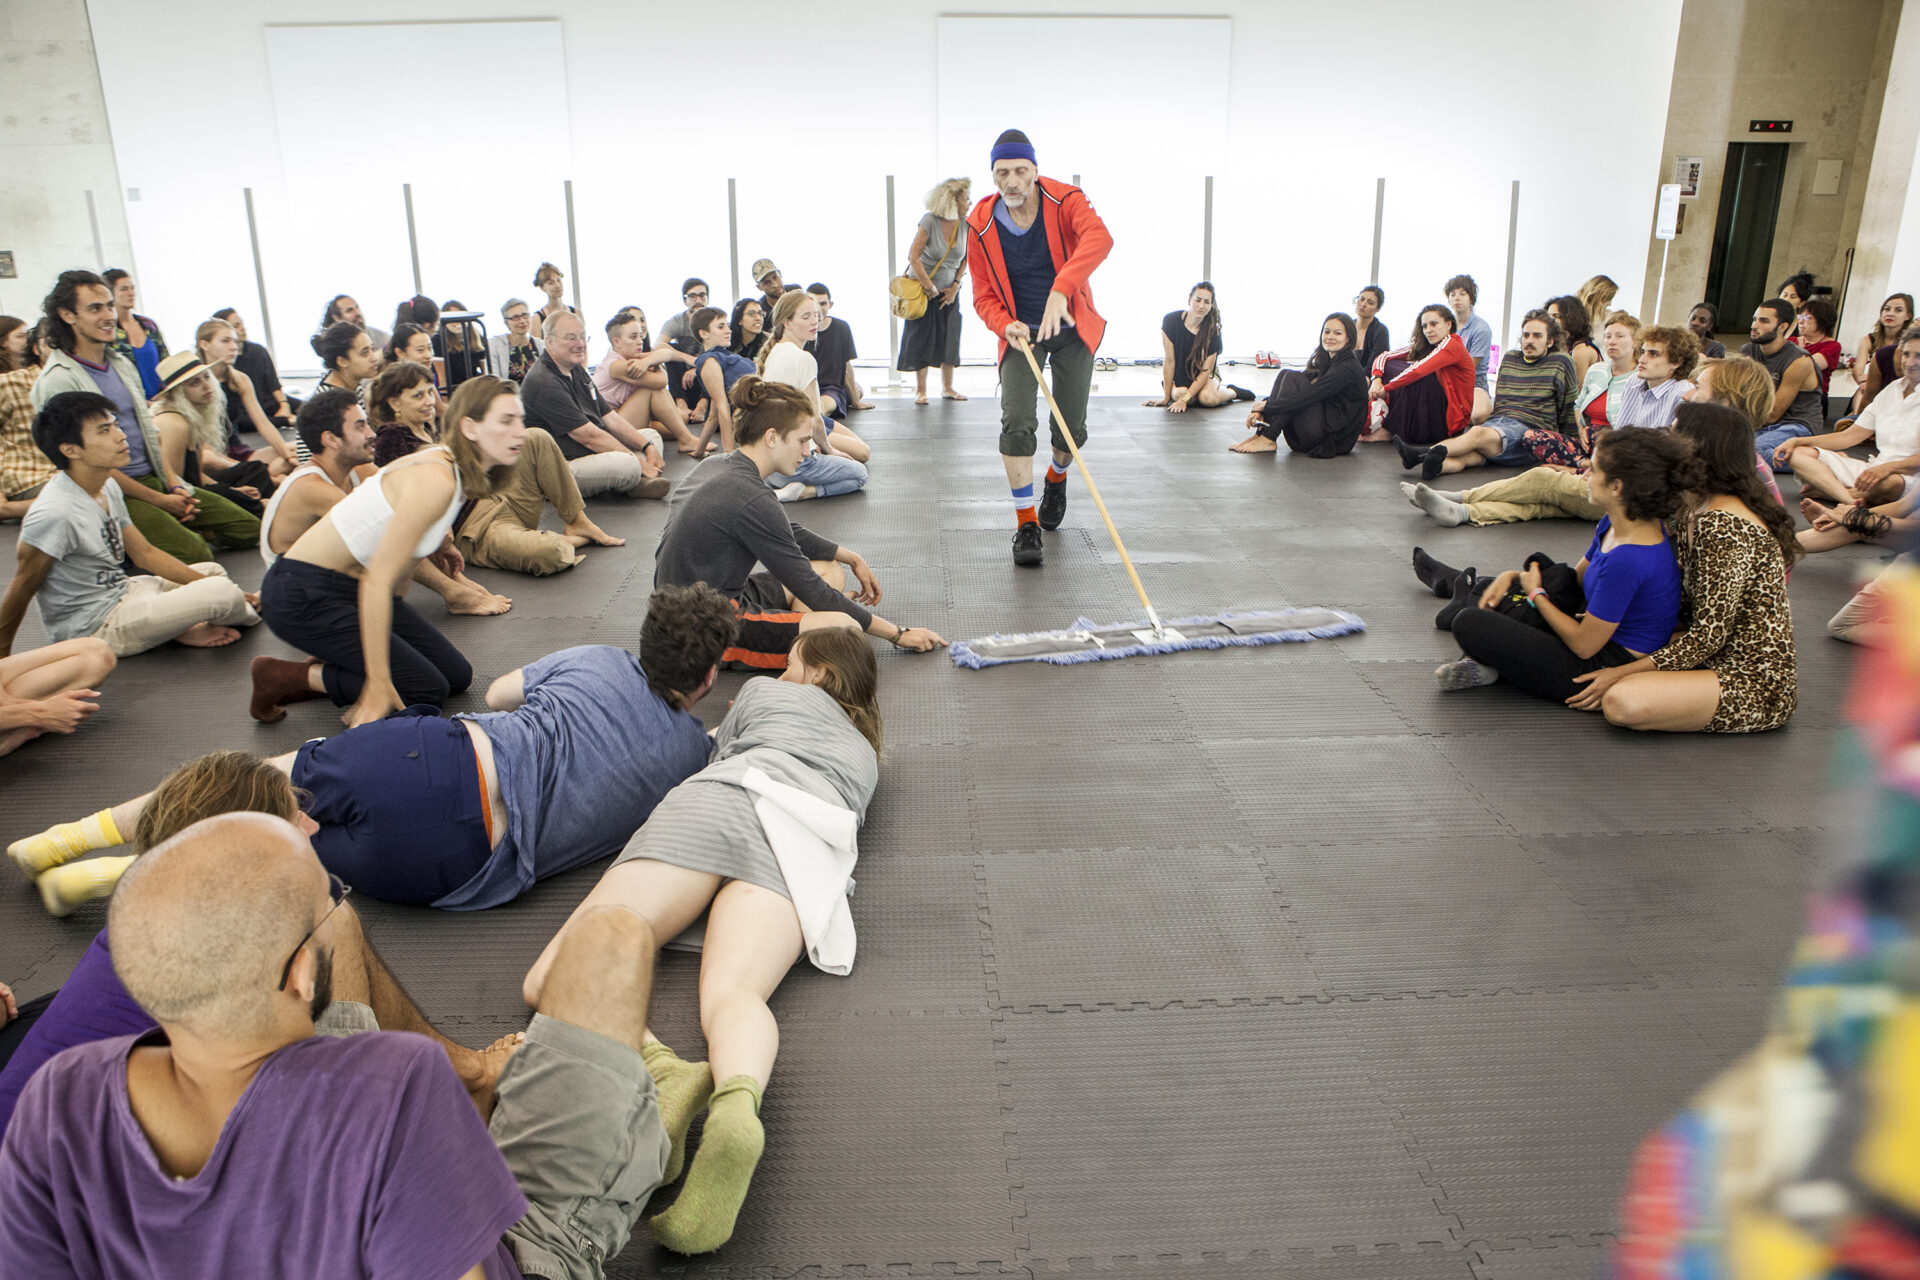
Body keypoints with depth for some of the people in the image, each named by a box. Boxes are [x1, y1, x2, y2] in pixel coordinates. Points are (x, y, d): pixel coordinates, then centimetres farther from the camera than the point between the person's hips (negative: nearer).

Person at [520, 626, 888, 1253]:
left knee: (555, 977, -11)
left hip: (715, 798, -2)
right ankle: (738, 1101, -59)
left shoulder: (765, 692, 35)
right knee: (732, 993, -22)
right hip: (806, 841, 2)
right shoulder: (865, 754, 41)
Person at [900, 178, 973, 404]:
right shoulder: (930, 221, -18)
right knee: (922, 339, -1)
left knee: (950, 338, 5)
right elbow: (913, 257, -17)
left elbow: (965, 259, 7)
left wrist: (955, 286, -2)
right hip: (922, 288, -4)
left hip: (949, 291, 4)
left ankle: (947, 388, 17)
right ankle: (920, 390, 8)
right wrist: (930, 288, -14)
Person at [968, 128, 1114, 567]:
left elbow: (1099, 238, -38)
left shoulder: (1065, 201, -16)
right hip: (1021, 333, 0)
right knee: (1017, 423, -17)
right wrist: (1006, 325, -24)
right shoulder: (981, 223, -9)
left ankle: (1056, 479, 41)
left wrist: (1060, 290, -54)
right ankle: (1026, 524, -8)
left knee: (1070, 428, 5)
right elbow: (984, 296, -2)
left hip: (1072, 329, 0)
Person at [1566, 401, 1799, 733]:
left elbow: (1708, 636, -22)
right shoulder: (1695, 514, 8)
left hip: (1757, 682, -10)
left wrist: (1621, 673, -17)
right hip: (1725, 660, 10)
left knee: (1622, 702, -31)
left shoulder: (1722, 526, -23)